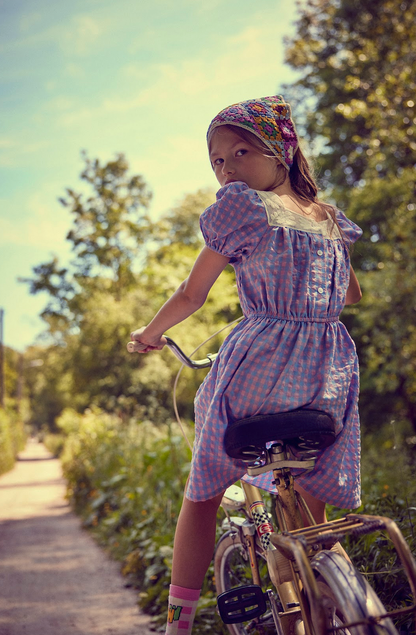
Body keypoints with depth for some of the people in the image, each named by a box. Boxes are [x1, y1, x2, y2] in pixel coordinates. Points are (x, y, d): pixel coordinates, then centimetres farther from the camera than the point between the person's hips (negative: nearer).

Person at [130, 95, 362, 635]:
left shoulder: (243, 206, -3)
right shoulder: (329, 216, 14)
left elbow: (192, 294, 0)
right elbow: (351, 295, 26)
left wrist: (150, 334, 17)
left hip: (259, 370, -5)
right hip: (332, 376, 5)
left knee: (202, 494, 13)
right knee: (311, 508, 20)